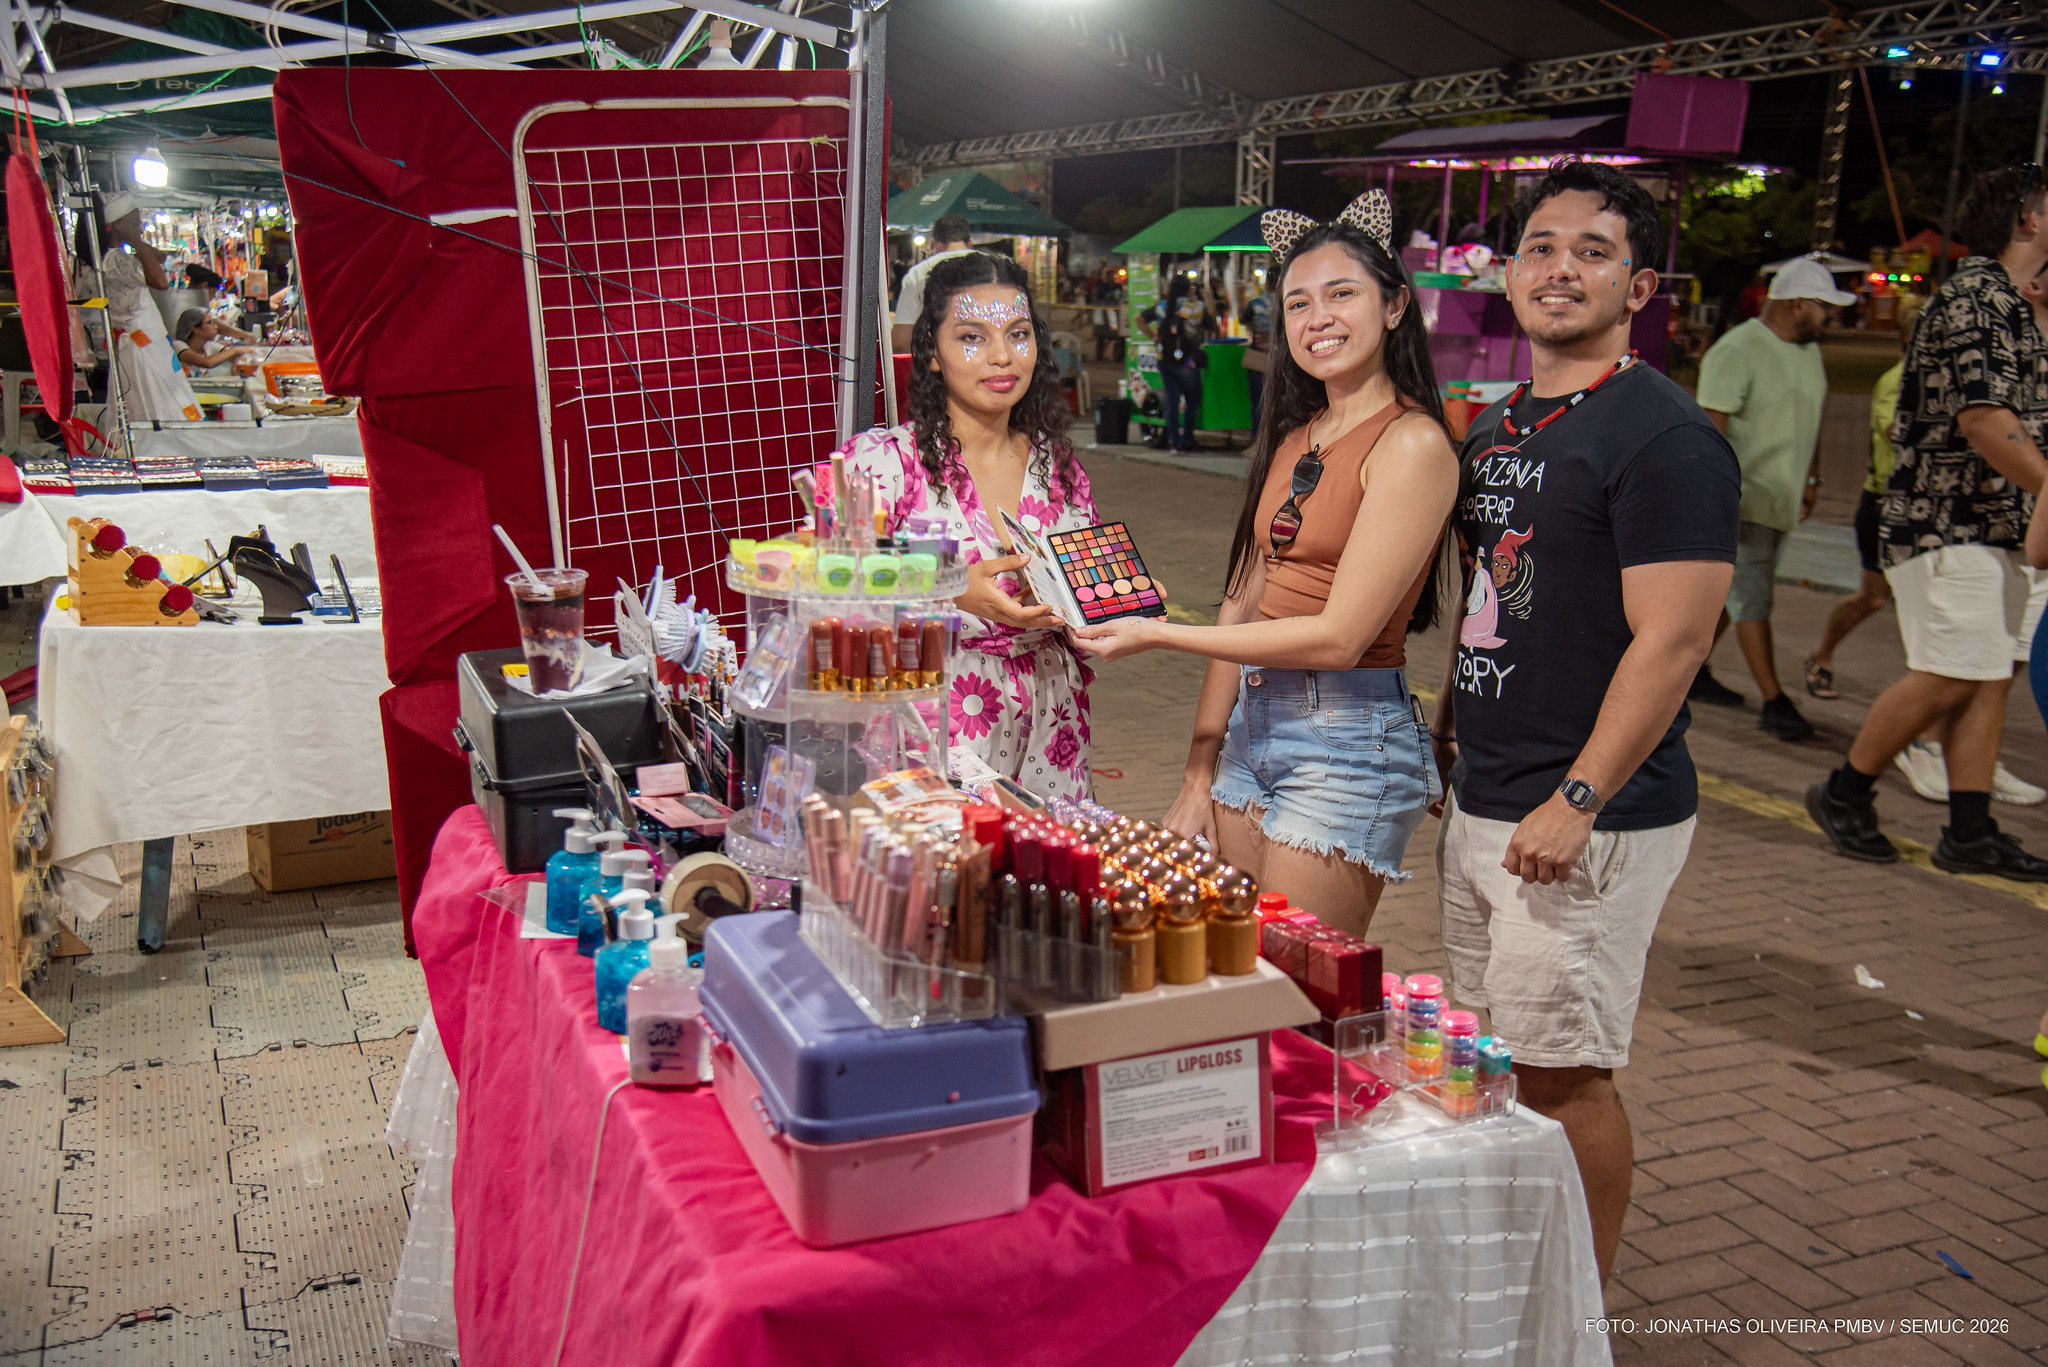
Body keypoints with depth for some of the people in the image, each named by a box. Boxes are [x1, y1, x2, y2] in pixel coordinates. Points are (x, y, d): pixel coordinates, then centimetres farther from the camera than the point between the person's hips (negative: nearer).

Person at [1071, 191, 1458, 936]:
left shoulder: (1412, 443, -12)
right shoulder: (1293, 436, 12)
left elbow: (1340, 636, -18)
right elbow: (1243, 602, 11)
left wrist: (1160, 635, -16)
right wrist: (1200, 772, 10)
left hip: (1348, 743, -7)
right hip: (1254, 721, 7)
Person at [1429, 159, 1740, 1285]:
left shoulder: (1664, 438, -14)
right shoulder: (1496, 428, 14)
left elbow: (1672, 641, -19)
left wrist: (1577, 801, -21)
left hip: (1588, 825, -8)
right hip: (1478, 805, 8)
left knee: (1565, 1072, 0)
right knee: (1494, 1058, 17)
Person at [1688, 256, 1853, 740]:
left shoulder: (1809, 351, 13)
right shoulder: (1737, 351, -15)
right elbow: (1710, 427, -19)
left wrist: (1811, 478, 21)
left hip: (1782, 500, 9)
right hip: (1742, 499, -9)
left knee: (1734, 588, 14)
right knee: (1752, 596, -8)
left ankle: (1693, 671, 26)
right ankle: (1773, 701, -6)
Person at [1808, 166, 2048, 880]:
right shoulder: (1976, 297, -14)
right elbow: (1984, 422, -22)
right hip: (1948, 523, -10)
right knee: (1950, 677, -9)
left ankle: (1971, 833, 10)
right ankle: (1844, 794, 6)